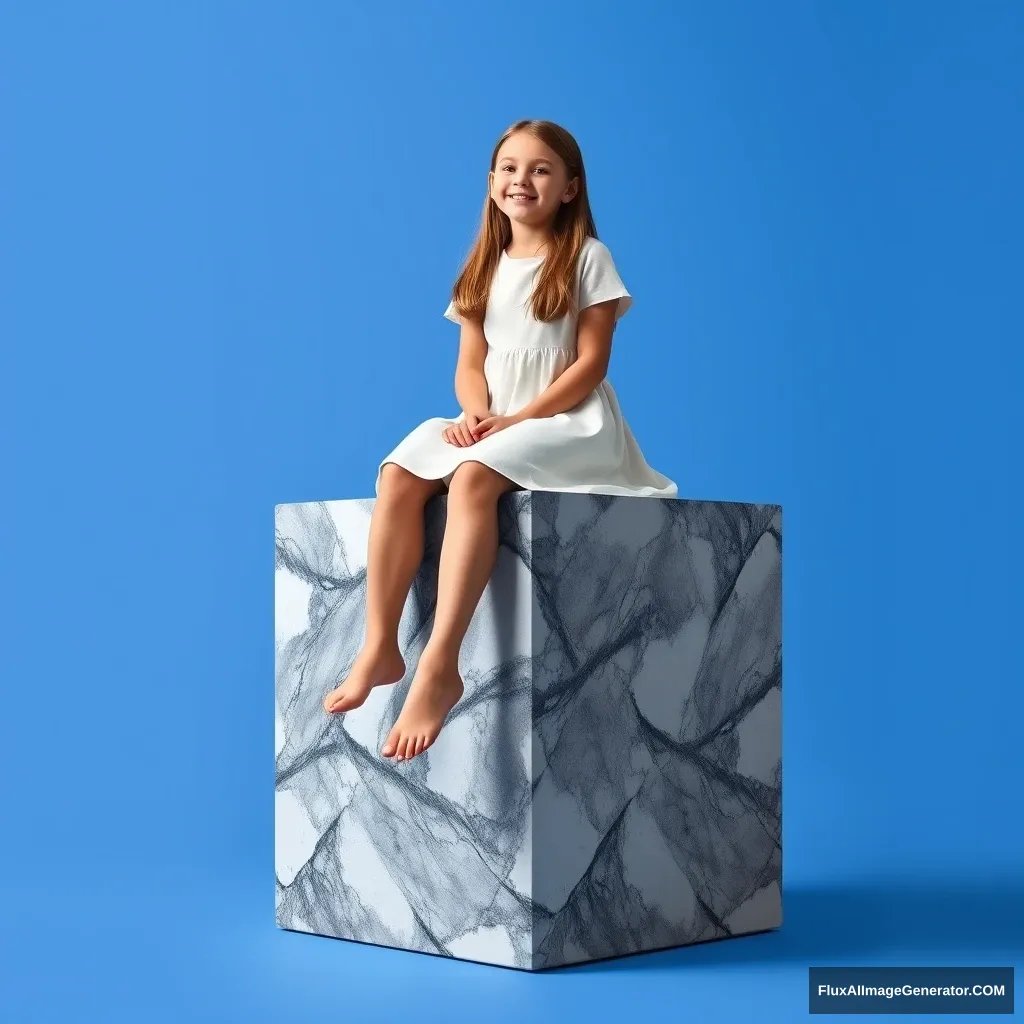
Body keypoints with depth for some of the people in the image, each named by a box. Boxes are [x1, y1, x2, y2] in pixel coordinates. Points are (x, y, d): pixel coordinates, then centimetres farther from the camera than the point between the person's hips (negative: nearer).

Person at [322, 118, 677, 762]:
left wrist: (515, 420, -17)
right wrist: (477, 414, -12)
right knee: (399, 474, -23)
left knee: (473, 476, -36)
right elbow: (470, 366, 11)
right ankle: (380, 648, -23)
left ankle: (440, 665, -41)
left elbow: (590, 364, -9)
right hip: (494, 423, 6)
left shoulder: (587, 258, -1)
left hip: (568, 422, -6)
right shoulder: (485, 270, 16)